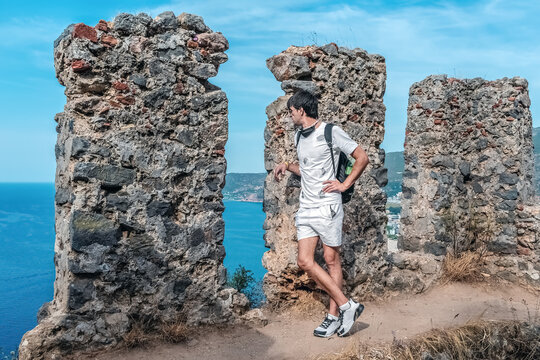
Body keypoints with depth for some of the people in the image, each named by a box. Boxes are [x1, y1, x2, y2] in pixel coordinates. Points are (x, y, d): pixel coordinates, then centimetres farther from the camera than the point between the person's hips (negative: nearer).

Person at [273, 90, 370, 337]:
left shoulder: (331, 132, -5)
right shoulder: (299, 136, 17)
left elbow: (362, 157, -3)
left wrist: (345, 184, -8)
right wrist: (287, 166, 14)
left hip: (327, 207, -7)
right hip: (305, 208, 7)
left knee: (332, 261, 1)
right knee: (304, 262, -2)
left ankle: (333, 316, 13)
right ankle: (347, 305, 7)